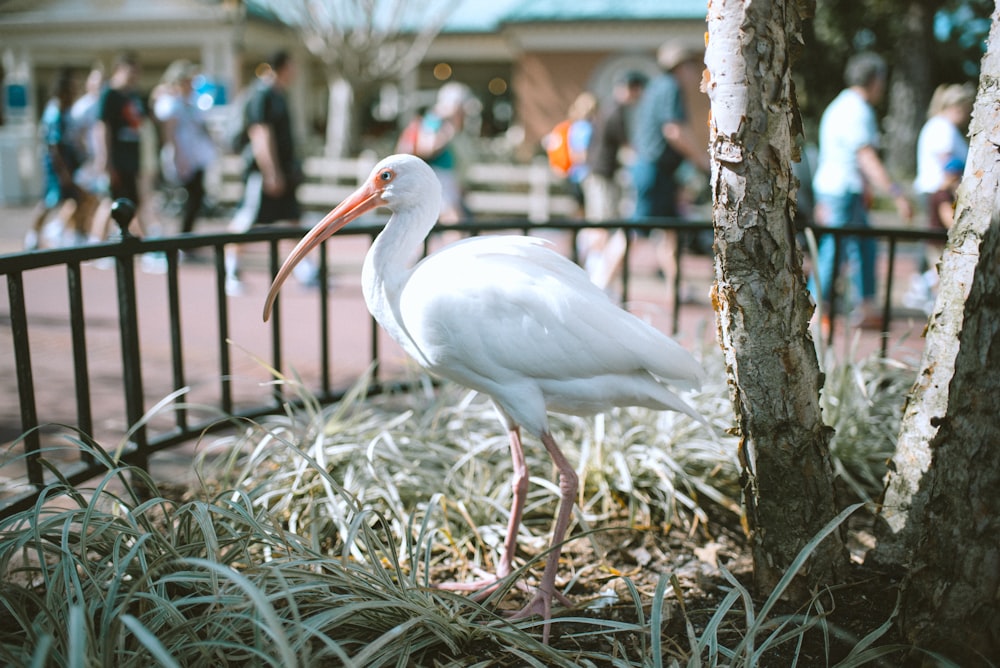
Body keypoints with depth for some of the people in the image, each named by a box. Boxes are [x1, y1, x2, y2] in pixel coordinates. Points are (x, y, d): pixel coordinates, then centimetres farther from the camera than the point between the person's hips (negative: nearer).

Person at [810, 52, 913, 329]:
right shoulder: (858, 111, -14)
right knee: (834, 253, -5)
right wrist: (897, 195, -23)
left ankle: (866, 309, 18)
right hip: (845, 191, -10)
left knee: (864, 247, 14)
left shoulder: (839, 106, 17)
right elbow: (868, 160, -21)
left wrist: (823, 201, 26)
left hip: (829, 188, 10)